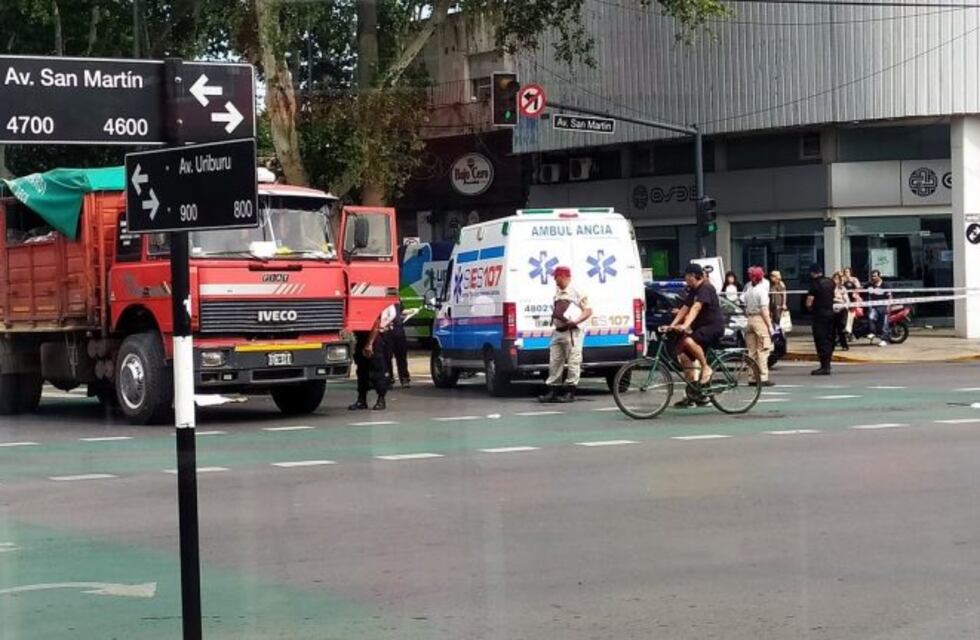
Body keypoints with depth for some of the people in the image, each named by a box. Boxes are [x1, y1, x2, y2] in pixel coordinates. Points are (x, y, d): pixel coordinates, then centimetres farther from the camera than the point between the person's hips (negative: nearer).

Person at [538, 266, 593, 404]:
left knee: (573, 362, -4)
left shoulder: (577, 293, -8)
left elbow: (588, 311, -8)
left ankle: (570, 392, 0)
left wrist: (575, 321, -20)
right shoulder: (557, 293, 13)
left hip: (571, 332, -8)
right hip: (557, 332, 8)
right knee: (554, 362, 7)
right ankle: (552, 391, 11)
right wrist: (553, 316, 6)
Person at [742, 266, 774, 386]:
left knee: (752, 350, 10)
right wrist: (770, 326, -12)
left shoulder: (747, 290, 9)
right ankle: (763, 378, -8)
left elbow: (744, 307, 11)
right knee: (763, 350, -4)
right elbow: (764, 310, -15)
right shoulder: (762, 289, -11)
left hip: (749, 319, 7)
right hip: (760, 319, -7)